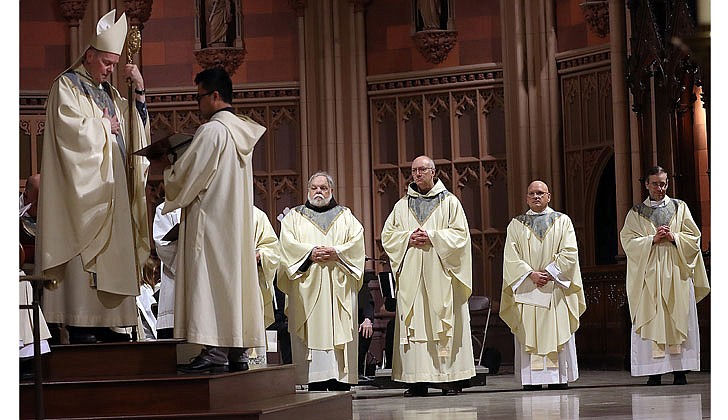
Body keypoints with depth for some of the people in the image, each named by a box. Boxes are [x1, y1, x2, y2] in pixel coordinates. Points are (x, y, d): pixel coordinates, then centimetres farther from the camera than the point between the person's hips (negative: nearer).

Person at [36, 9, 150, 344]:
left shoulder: (109, 92, 20)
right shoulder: (67, 85, -2)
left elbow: (135, 126, 14)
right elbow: (72, 129, -15)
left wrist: (139, 91, 3)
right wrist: (105, 125, -2)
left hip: (113, 190, 8)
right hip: (82, 185, -7)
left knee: (111, 251, 3)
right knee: (83, 252, -11)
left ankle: (105, 322, 4)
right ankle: (80, 323, -10)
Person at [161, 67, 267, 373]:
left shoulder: (212, 130, -15)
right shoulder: (244, 130, 13)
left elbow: (187, 176, -14)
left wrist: (166, 169, 6)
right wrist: (177, 166, 21)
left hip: (210, 219, -9)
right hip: (237, 220, 9)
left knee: (210, 281, -9)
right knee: (234, 276, 9)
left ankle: (215, 351, -12)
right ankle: (237, 350, 10)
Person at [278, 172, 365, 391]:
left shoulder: (345, 216, 17)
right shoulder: (294, 217, 15)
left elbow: (357, 242, 4)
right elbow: (288, 244, 0)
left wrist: (336, 253, -12)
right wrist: (311, 252, -15)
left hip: (338, 286, 1)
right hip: (308, 286, -1)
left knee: (340, 333, -6)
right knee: (313, 333, -8)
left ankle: (341, 383, -6)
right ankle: (316, 387, -9)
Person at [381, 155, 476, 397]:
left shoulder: (449, 202, 6)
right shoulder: (402, 205, 14)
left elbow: (460, 233, -1)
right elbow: (387, 235, 11)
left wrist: (431, 236, -13)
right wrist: (409, 238, -7)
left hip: (440, 274, -2)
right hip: (411, 275, 3)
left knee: (444, 321, -5)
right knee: (413, 324, -2)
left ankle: (450, 379, -2)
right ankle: (417, 380, -2)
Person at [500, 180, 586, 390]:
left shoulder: (562, 221, 9)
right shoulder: (516, 225, 11)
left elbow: (569, 253, -1)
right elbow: (511, 257, 0)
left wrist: (549, 272, -12)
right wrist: (531, 274, -13)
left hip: (556, 287, 0)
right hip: (527, 287, 0)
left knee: (558, 333, -2)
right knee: (529, 335, -4)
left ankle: (559, 378, 0)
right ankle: (532, 378, -4)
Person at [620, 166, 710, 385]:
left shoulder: (680, 207, 11)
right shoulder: (636, 213, 9)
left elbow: (693, 236, 7)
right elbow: (628, 241, 0)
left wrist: (673, 237, -10)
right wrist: (652, 239, -14)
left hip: (677, 273, 1)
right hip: (649, 273, -1)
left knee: (679, 319, -3)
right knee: (651, 322, -5)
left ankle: (680, 370, -1)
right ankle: (655, 372, -5)